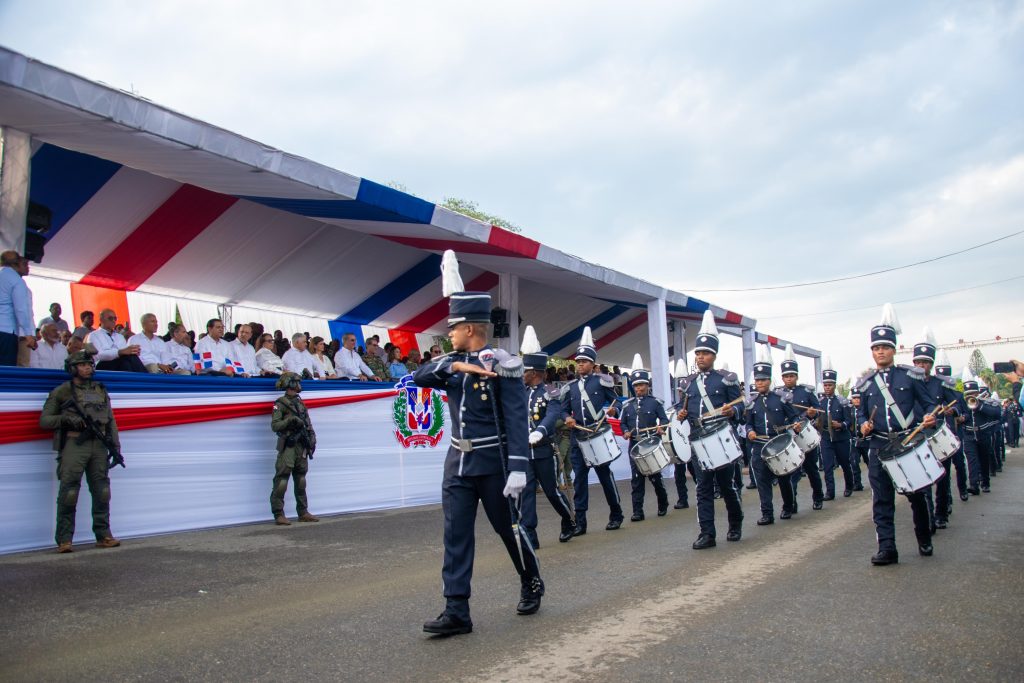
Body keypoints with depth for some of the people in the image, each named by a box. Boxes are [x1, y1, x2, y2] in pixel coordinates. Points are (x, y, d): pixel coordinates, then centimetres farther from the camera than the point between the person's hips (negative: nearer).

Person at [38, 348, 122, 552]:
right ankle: (64, 539, -3)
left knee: (102, 492, 4)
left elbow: (111, 421, 18)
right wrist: (65, 418, -14)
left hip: (99, 445, 4)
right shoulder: (61, 392, 6)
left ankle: (103, 535, 10)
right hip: (74, 444, -4)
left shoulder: (101, 391, 18)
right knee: (69, 493, -8)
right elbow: (44, 420, 4)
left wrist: (116, 446, 11)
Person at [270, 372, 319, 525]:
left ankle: (303, 512, 17)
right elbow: (274, 425, -11)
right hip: (288, 446, -7)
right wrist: (290, 421, -22)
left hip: (302, 446, 7)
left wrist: (312, 439, 5)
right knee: (281, 481, -9)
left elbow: (308, 424, 17)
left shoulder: (300, 403, 17)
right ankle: (278, 515, -7)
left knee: (301, 481, 11)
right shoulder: (280, 403, -4)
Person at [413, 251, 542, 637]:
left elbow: (517, 421, -17)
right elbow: (420, 377, -6)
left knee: (508, 528, 9)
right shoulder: (454, 363, 8)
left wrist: (518, 469, -23)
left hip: (493, 463, -5)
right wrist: (454, 365, -22)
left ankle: (532, 585, 34)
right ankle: (456, 612, 5)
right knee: (456, 535, 1)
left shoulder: (502, 366, -12)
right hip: (458, 461, 6)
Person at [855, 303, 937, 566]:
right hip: (879, 447, 2)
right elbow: (861, 413, 16)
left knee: (917, 494, 9)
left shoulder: (911, 376, 3)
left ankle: (924, 541, 30)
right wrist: (863, 425, -5)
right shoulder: (865, 384, 9)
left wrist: (929, 418, -16)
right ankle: (886, 548, 4)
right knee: (882, 499, 0)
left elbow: (928, 404, 5)